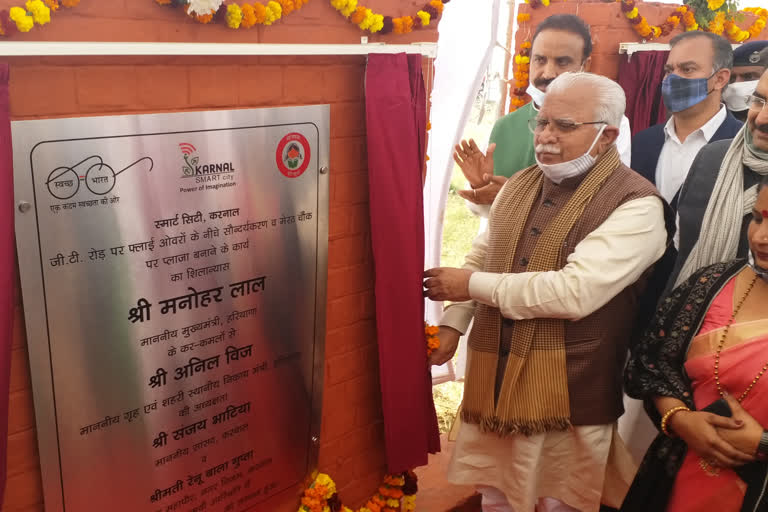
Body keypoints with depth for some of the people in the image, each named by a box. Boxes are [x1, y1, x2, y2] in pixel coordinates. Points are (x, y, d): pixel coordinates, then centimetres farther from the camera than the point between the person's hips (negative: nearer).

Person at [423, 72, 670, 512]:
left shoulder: (635, 204, -14)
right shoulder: (519, 185, 9)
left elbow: (575, 291, -25)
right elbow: (480, 257, 17)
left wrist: (473, 286, -16)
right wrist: (452, 324, 6)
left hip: (569, 393, -6)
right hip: (495, 377, 6)